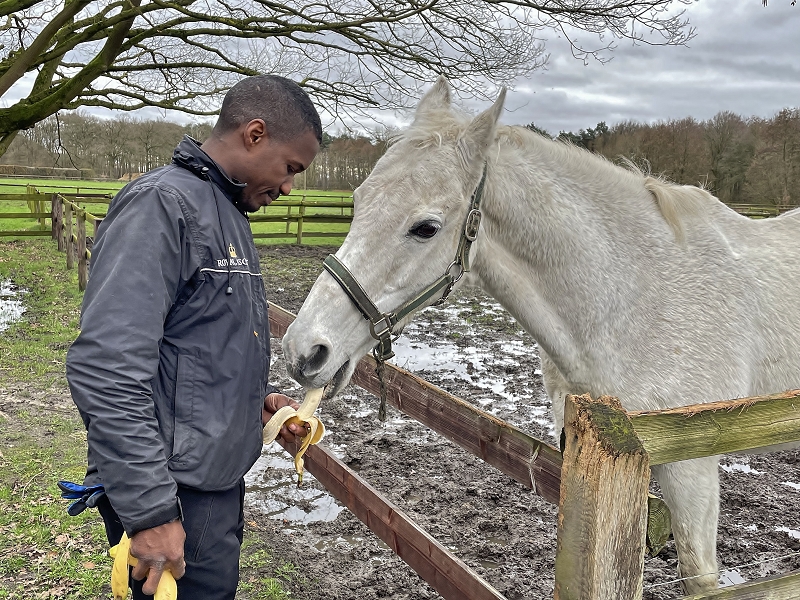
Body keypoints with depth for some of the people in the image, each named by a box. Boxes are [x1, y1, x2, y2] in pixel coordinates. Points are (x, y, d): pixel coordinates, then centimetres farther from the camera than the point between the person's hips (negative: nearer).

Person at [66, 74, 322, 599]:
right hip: (176, 496, -9)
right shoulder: (161, 204, -18)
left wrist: (259, 395, 9)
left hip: (221, 477, 9)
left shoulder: (229, 212, 13)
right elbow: (107, 371, -26)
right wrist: (150, 511, -26)